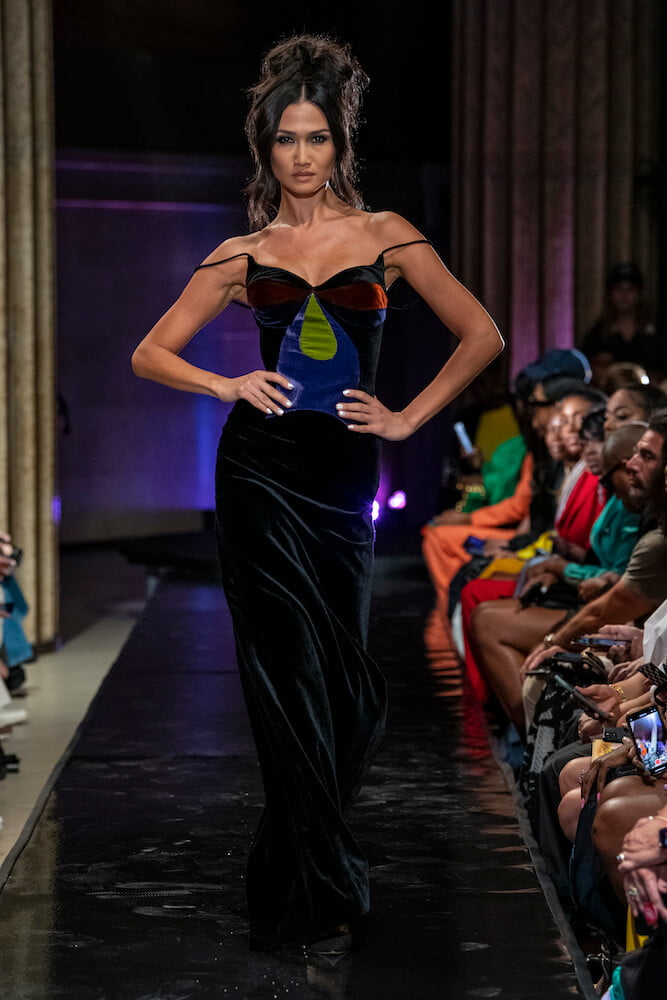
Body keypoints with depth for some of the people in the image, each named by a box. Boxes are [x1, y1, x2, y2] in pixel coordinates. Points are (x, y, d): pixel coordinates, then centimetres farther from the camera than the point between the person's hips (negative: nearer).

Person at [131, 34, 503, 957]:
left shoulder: (384, 237, 6)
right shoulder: (243, 254, 7)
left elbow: (482, 336, 8)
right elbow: (150, 354, 11)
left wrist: (408, 418, 3)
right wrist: (229, 385, -5)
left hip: (345, 473, 1)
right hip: (261, 471, 0)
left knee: (342, 678, 4)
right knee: (291, 672, -2)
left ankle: (297, 871, 26)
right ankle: (320, 893, 8)